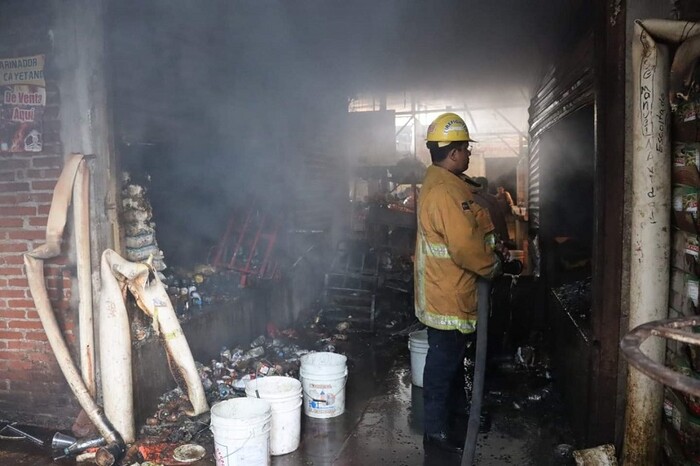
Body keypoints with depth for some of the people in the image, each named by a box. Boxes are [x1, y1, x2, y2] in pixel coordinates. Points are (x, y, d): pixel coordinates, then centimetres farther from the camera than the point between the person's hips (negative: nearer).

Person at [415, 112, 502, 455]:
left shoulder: (440, 183, 12)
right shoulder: (444, 192, -24)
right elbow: (466, 246, -26)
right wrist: (492, 266, -11)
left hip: (450, 289, 11)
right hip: (447, 294, -11)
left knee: (454, 353, 24)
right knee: (444, 360, 0)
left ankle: (457, 407, 43)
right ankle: (435, 430, 14)